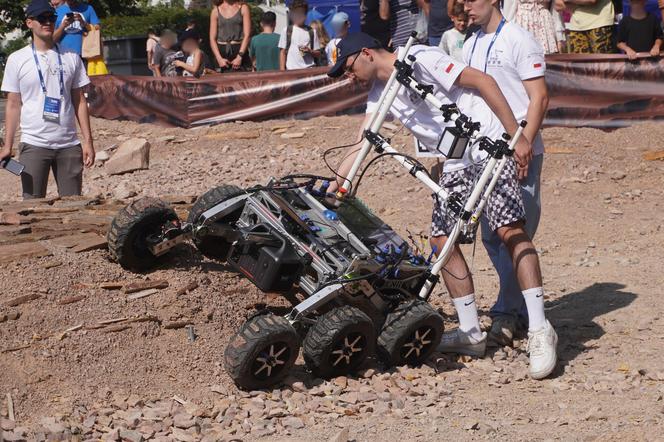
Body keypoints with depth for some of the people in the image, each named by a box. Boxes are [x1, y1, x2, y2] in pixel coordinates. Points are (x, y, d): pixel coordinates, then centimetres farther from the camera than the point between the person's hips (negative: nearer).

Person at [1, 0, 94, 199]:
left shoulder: (71, 58, 8)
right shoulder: (17, 59, 2)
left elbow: (79, 101, 9)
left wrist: (88, 141, 3)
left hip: (69, 144, 2)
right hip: (34, 144, -2)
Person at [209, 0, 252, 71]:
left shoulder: (243, 8, 5)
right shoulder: (216, 11, 9)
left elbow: (247, 35, -2)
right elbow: (212, 38, 6)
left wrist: (239, 57, -12)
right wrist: (219, 59, -8)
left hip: (240, 50, -1)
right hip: (221, 52, 1)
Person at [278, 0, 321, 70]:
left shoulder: (311, 32, 10)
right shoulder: (286, 31, 7)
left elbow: (318, 54, 13)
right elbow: (283, 52, 6)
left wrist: (310, 51, -9)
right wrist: (282, 71, -3)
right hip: (291, 70, -2)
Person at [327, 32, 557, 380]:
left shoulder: (419, 59, -13)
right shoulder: (379, 93, 14)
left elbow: (482, 81, -15)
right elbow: (361, 146, 15)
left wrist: (517, 136, -18)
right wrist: (330, 188, 5)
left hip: (490, 146, -9)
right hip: (456, 164, 9)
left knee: (510, 230, -19)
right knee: (442, 240, 2)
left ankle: (540, 330, -20)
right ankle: (471, 333, 9)